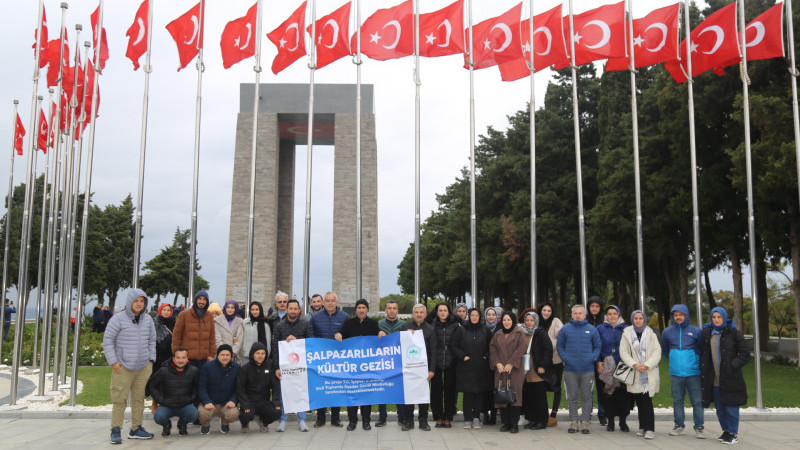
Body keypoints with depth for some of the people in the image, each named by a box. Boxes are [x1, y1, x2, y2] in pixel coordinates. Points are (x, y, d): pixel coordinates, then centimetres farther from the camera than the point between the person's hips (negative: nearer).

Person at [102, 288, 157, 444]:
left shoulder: (148, 320, 10)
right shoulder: (118, 319, -7)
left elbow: (152, 340, 19)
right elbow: (107, 340, -5)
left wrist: (151, 359, 11)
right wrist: (113, 361, -9)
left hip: (143, 367, 5)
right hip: (123, 367, -5)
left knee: (139, 398, 10)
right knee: (120, 399, -6)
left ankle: (136, 429, 20)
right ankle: (115, 430, 5)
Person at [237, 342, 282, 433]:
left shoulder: (269, 367, 5)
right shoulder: (245, 368, -3)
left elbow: (276, 386, 5)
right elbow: (240, 388, -6)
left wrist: (276, 402, -9)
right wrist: (245, 405, -18)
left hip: (264, 402, 3)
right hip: (249, 401, -2)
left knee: (277, 413, -23)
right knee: (248, 415, -32)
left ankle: (263, 422, 14)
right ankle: (245, 423, 10)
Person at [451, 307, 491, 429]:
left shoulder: (485, 331, 8)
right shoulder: (461, 330, 3)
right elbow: (454, 346, 3)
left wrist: (486, 356, 1)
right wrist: (463, 356, -6)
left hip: (481, 368, 2)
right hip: (466, 367, -1)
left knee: (480, 392, 2)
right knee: (467, 393, -2)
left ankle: (476, 417, 12)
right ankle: (467, 419, 5)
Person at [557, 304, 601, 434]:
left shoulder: (592, 330, 5)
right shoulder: (565, 329, 5)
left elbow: (597, 347, 9)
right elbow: (559, 345, 9)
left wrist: (593, 358, -7)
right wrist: (564, 358, -5)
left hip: (588, 370, 0)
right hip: (570, 369, 0)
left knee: (586, 397, 4)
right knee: (572, 397, 6)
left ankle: (585, 421, 11)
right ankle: (574, 421, 13)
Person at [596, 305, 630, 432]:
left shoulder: (626, 329, 8)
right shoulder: (600, 329, 6)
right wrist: (599, 362, -5)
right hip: (606, 367, 0)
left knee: (623, 394, -1)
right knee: (607, 394, 1)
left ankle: (623, 421, 11)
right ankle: (610, 421, 13)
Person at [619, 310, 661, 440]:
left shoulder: (650, 333, 7)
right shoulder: (627, 334, 6)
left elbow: (657, 352, 1)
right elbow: (623, 352, 1)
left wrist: (647, 365, -12)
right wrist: (634, 364, -12)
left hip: (649, 373, -1)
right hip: (635, 374, 1)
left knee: (647, 402, -9)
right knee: (639, 402, 4)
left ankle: (649, 429, -5)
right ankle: (642, 427, 15)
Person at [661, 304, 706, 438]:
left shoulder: (696, 331, -1)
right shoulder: (667, 332, 7)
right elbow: (664, 350, 21)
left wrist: (697, 361, 5)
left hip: (693, 373, -2)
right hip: (675, 373, 3)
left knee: (697, 401, -2)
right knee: (677, 401, 10)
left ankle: (699, 427, 7)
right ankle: (679, 425, 21)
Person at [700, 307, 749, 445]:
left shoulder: (733, 333, -5)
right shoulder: (707, 333, 8)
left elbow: (745, 355, -4)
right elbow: (703, 353, 20)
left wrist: (733, 366, -13)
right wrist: (703, 369, 9)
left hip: (730, 379, -5)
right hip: (714, 380, 5)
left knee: (731, 407, 0)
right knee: (720, 408, 13)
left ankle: (733, 433, 13)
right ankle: (726, 431, 27)